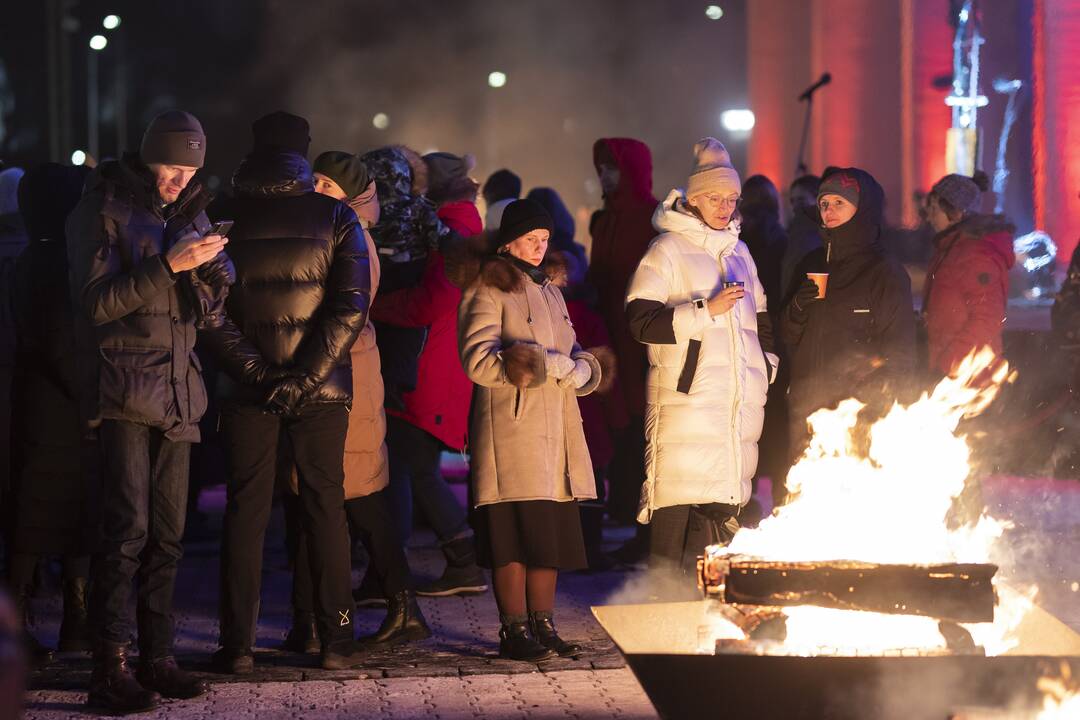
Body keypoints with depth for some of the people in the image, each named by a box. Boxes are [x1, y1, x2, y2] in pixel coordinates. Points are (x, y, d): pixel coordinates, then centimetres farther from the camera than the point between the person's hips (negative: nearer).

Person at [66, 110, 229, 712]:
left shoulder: (189, 212, 15)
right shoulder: (102, 210, -3)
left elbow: (210, 313, 15)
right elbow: (96, 301, -13)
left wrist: (212, 274, -7)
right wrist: (168, 266, -20)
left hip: (177, 390, 6)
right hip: (124, 386, -6)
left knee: (168, 533, 6)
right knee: (129, 527, -14)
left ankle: (157, 657, 13)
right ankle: (110, 668, -14)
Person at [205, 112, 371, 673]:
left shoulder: (222, 217, 0)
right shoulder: (334, 217, -2)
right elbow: (351, 306, -10)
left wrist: (255, 372, -7)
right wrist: (304, 377, -12)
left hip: (246, 391, 1)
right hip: (321, 389, -1)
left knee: (244, 511, 6)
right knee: (324, 507, 7)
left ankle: (238, 644, 4)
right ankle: (336, 641, 8)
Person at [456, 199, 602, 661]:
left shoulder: (549, 293, 23)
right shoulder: (488, 292, -1)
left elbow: (581, 365, 19)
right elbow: (479, 361, -15)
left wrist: (574, 369, -7)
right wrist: (556, 366, -11)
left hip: (556, 432, 7)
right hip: (511, 430, -7)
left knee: (550, 535, 5)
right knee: (514, 534, -8)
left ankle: (543, 625, 11)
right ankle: (514, 630, -4)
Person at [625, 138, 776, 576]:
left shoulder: (738, 252, 20)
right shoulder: (668, 249, -1)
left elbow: (761, 320, 33)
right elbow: (641, 322, -12)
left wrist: (766, 368, 19)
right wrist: (706, 311, -17)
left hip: (740, 404, 6)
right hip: (686, 401, -6)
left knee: (726, 509, 5)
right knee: (678, 513, -12)